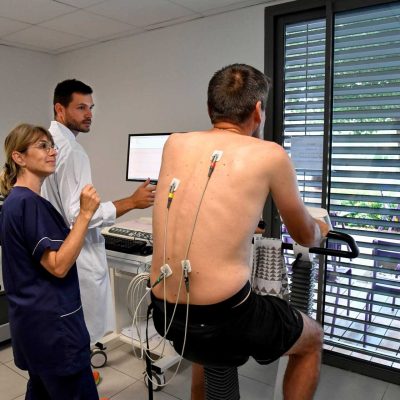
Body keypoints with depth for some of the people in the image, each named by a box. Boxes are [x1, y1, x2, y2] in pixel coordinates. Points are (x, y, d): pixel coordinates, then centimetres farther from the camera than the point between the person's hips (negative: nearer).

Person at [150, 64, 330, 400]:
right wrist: (321, 230, 31)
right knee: (312, 340, 25)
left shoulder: (174, 144, 5)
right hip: (222, 318, -5)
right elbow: (305, 236, 9)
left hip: (164, 314, 6)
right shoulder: (270, 155, -7)